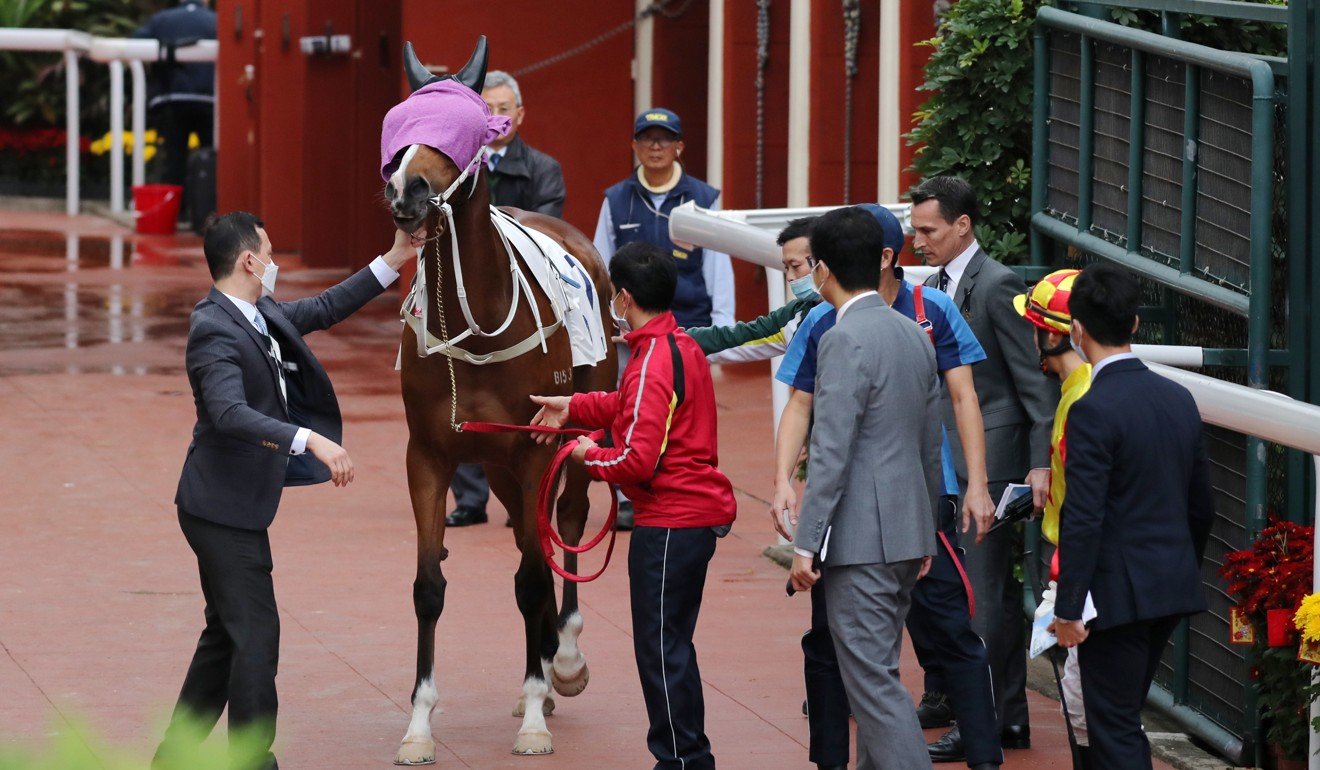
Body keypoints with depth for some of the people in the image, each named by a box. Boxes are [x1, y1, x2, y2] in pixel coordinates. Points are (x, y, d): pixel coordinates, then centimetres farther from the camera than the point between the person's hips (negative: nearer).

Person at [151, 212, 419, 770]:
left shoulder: (264, 316, 8)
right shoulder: (216, 332, -22)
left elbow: (323, 310, 23)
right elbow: (230, 414, -36)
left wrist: (393, 262, 21)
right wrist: (310, 440, -44)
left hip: (231, 509, 10)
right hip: (225, 509, -10)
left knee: (227, 634, 17)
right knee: (256, 635, -6)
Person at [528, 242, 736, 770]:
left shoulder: (652, 364, -20)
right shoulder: (684, 348, 11)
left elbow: (639, 460, -24)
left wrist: (591, 456, -7)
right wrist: (574, 407, 23)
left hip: (670, 522, -10)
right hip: (700, 513, 10)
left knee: (661, 647, -2)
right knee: (670, 645, 18)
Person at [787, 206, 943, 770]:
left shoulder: (845, 341, -15)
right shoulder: (914, 336, 12)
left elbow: (831, 452, -19)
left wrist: (806, 543, -16)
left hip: (860, 539, -9)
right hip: (908, 533, 9)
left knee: (874, 682, -8)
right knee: (873, 675, 17)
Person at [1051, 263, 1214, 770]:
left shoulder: (1093, 410, -17)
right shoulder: (1179, 399, 6)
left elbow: (1083, 519, -19)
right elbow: (1201, 505, 14)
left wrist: (1068, 609, -14)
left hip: (1117, 593, -8)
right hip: (1173, 587, 8)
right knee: (1124, 719, 18)